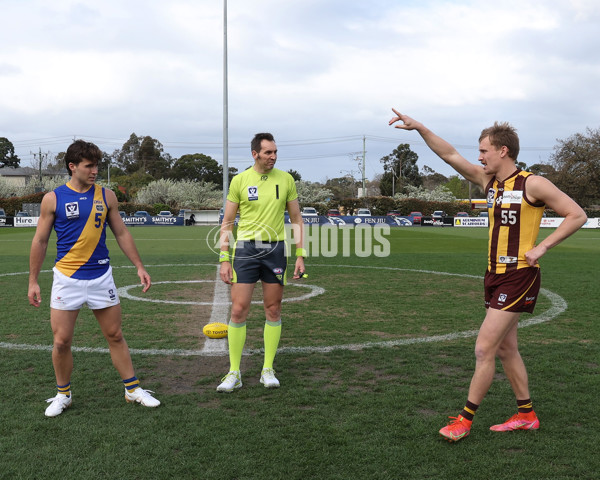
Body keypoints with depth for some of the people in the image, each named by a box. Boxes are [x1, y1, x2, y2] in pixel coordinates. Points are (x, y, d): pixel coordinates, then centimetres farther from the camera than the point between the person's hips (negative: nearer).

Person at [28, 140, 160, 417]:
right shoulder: (53, 199, -1)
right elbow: (40, 241, 4)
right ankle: (63, 395, 23)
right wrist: (33, 281, 3)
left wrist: (139, 267, 6)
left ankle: (133, 389, 19)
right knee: (61, 341, 2)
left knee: (115, 336, 7)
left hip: (101, 276, 2)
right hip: (67, 279, -1)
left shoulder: (106, 196, 5)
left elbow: (122, 234, 11)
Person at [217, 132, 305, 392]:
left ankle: (268, 370, 18)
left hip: (276, 249, 2)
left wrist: (300, 256, 3)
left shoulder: (286, 179, 4)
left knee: (273, 310, 6)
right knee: (238, 310, -4)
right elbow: (227, 222, 4)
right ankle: (234, 373, 8)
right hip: (245, 249, -1)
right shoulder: (239, 180, 0)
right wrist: (224, 259, -3)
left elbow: (296, 220, 10)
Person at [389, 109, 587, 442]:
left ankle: (465, 420, 4)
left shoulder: (532, 184, -12)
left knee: (484, 348, -7)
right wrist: (420, 128, -1)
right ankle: (526, 415, 28)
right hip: (495, 275, 8)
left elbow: (577, 215, -9)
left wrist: (541, 247, -15)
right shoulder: (489, 180, 8)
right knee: (506, 349, 14)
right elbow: (450, 155, 8)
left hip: (518, 277, -8)